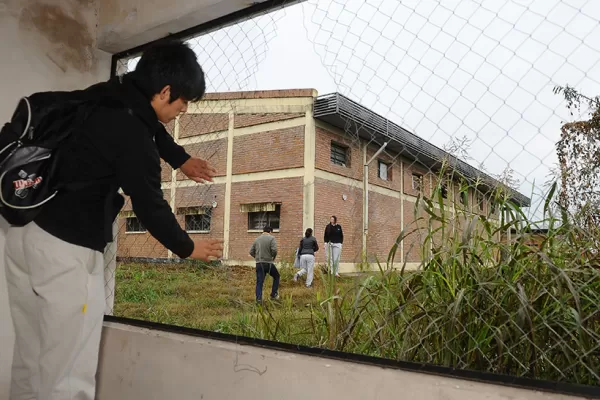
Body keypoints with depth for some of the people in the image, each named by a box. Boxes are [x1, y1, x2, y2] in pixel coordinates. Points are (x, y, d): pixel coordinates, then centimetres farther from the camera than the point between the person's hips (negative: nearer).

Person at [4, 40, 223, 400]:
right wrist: (188, 248, 6)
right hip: (66, 248, -10)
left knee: (31, 361, 18)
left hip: (25, 232, 10)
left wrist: (181, 159, 30)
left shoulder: (106, 97, 9)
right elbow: (150, 206, -9)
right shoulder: (132, 136, -17)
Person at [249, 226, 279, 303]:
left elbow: (251, 252, 10)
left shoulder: (257, 239, 10)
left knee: (259, 282, 6)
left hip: (259, 264, 4)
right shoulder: (271, 238, -5)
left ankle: (259, 299, -1)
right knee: (276, 277, 20)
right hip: (268, 263, -4)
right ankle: (273, 294, 20)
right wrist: (273, 257, 2)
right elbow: (274, 250, -17)